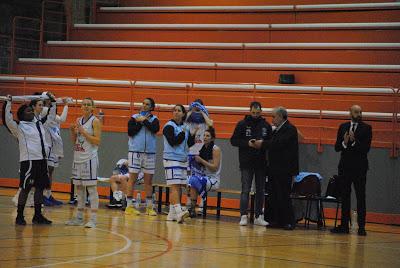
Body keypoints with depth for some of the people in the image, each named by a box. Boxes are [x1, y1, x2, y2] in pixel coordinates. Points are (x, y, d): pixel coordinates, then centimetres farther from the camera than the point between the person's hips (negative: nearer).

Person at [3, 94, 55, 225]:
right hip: (29, 161, -7)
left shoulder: (39, 123, 16)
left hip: (42, 160, 7)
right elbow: (7, 120, -18)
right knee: (25, 188, -3)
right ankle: (19, 216, 3)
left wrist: (53, 102, 26)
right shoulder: (19, 127, -3)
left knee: (40, 187, 8)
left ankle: (38, 216, 16)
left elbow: (51, 116, 30)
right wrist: (8, 103, -19)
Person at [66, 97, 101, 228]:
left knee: (91, 188, -7)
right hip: (78, 158, 7)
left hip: (89, 158, -7)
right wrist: (73, 131, -1)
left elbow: (97, 140, -14)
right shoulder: (78, 120, 13)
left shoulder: (95, 121, -6)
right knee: (79, 188, 11)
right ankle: (79, 217, 17)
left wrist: (83, 131, -18)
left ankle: (93, 218, -8)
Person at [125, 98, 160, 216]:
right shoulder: (134, 117, 4)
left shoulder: (154, 119, 7)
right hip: (135, 152, -2)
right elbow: (130, 132, -10)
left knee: (149, 180, 6)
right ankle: (129, 206, 1)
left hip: (150, 153, 2)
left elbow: (155, 129, -14)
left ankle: (149, 207, 12)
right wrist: (140, 122, -10)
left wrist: (144, 120, -10)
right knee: (132, 178, -2)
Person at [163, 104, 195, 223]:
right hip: (171, 159, -7)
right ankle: (178, 212, -26)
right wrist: (183, 133, -12)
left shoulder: (185, 127, 13)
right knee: (175, 187, -15)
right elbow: (173, 142, -16)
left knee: (179, 188, 6)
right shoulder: (169, 126, -5)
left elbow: (190, 144, 12)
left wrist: (193, 134, -3)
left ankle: (172, 213, 13)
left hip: (183, 160, 7)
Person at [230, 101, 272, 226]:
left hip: (261, 163, 3)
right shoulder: (242, 124, 0)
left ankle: (259, 216, 13)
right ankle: (243, 216, -6)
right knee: (246, 190, -6)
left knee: (261, 190, 7)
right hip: (247, 163, -3)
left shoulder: (266, 125, 7)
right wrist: (247, 143, -15)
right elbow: (234, 140, -1)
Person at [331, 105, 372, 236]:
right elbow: (337, 147, 6)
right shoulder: (343, 127, 9)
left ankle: (361, 227, -1)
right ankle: (344, 225, 13)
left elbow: (366, 148, -10)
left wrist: (354, 141, -22)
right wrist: (344, 143, -14)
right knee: (345, 196, 8)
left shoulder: (366, 128, -1)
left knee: (361, 197, -3)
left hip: (359, 167, -4)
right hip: (345, 166, 4)